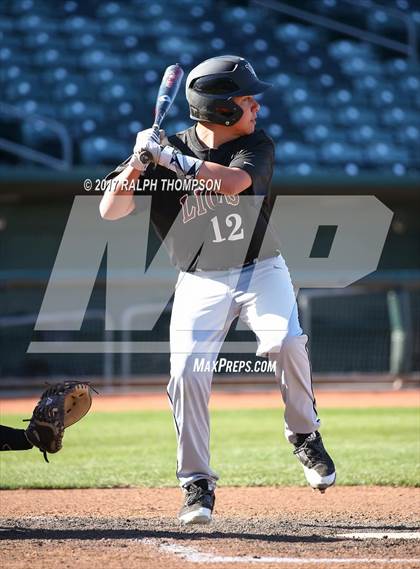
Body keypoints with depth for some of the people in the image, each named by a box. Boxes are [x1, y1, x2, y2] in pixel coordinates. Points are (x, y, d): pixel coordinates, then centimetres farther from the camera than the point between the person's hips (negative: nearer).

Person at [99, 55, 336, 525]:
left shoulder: (256, 146, -6)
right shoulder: (163, 152, -7)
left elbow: (232, 182, -29)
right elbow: (109, 210, -11)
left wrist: (170, 157, -31)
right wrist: (139, 161, -28)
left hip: (261, 270, 0)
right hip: (200, 282, 0)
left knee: (286, 343, -26)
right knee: (186, 375, -14)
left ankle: (304, 436, -1)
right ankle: (197, 486, -1)